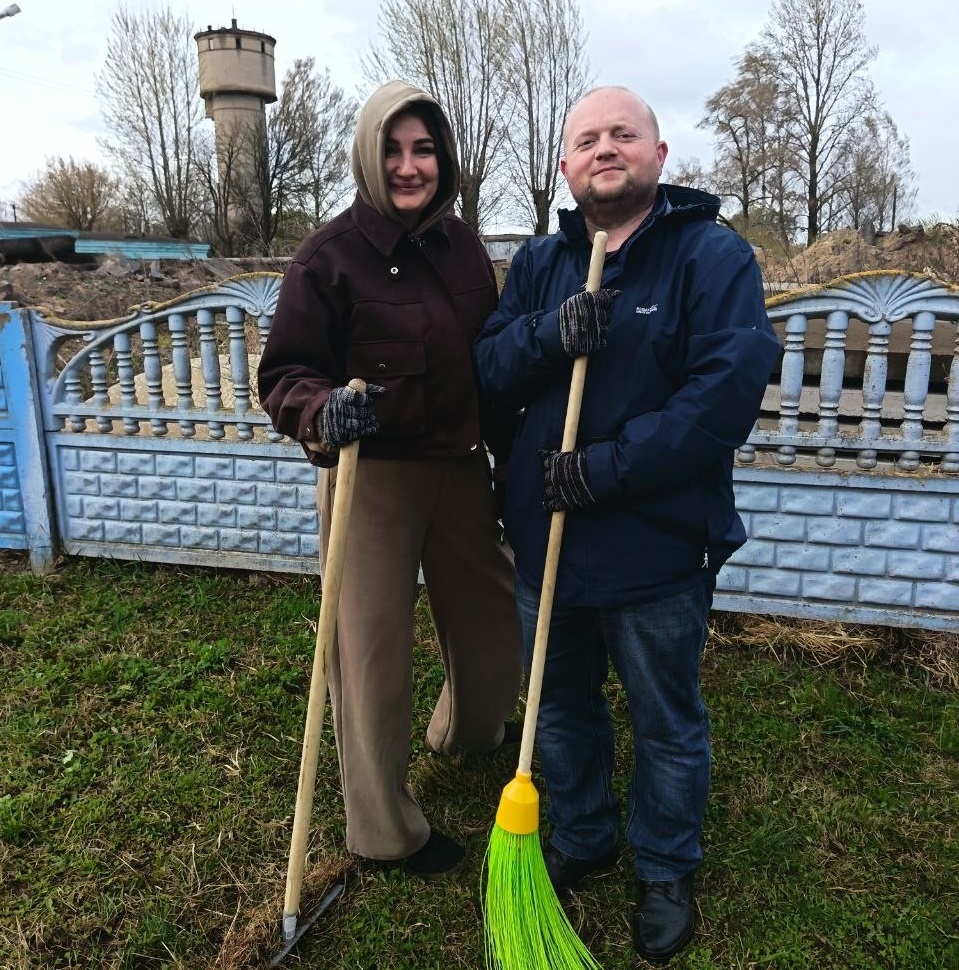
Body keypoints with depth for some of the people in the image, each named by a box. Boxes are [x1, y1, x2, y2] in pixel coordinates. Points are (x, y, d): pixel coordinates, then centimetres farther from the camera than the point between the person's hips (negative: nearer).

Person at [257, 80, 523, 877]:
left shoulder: (462, 244, 6)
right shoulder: (331, 253, -10)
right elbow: (284, 373, -9)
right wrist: (324, 411, -31)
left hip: (461, 468, 6)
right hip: (370, 475, -5)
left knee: (497, 619, 18)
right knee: (372, 647, 4)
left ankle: (470, 730, 52)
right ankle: (385, 827, 27)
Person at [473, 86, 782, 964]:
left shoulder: (714, 255, -10)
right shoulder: (538, 262, 6)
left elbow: (729, 392, -21)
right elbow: (489, 374, -1)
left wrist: (606, 470, -23)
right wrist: (549, 335, -21)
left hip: (657, 552, -4)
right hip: (546, 538, 5)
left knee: (667, 726, 16)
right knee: (562, 709, 22)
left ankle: (667, 871, 41)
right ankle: (580, 839, 47)